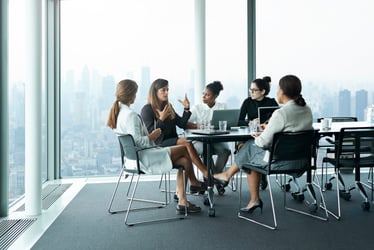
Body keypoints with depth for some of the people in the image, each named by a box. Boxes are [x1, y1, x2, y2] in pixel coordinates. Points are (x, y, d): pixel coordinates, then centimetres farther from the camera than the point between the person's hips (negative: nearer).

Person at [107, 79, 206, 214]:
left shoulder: (118, 111, 10)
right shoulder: (131, 115, -21)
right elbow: (137, 141, -27)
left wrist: (149, 135, 12)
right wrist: (152, 136, -11)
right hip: (144, 158, -10)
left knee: (183, 161, 5)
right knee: (185, 149, -2)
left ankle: (182, 202, 4)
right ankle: (194, 182, 20)